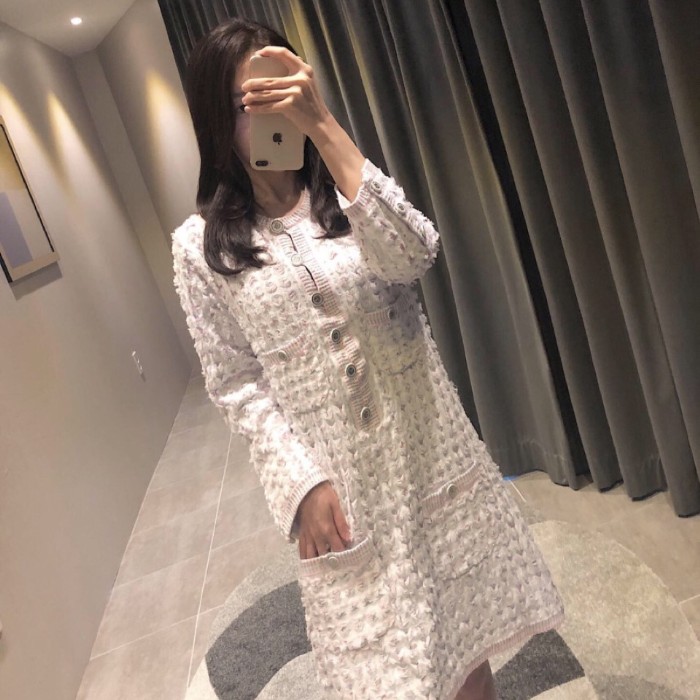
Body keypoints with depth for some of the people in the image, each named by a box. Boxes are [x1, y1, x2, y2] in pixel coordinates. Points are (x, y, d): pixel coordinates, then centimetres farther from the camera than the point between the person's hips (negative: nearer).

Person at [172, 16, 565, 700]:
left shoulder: (349, 187, 3)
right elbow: (235, 382, -3)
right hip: (336, 474, -1)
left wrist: (322, 124, -23)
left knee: (466, 626, 15)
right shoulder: (201, 245, -3)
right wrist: (302, 480, -12)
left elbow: (413, 255, -19)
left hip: (427, 444, 2)